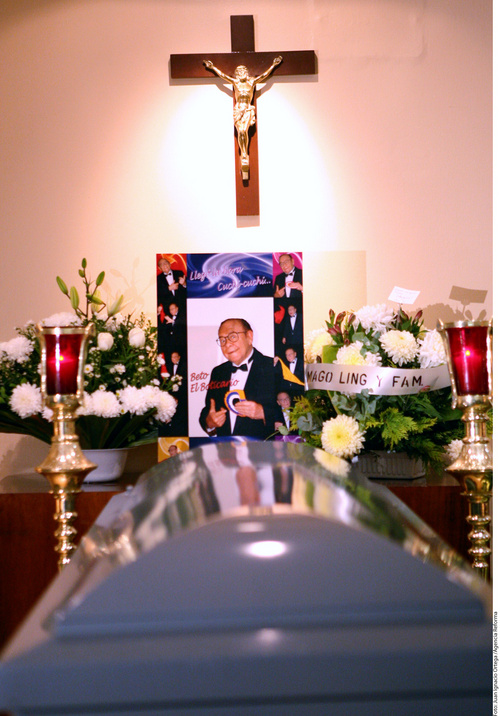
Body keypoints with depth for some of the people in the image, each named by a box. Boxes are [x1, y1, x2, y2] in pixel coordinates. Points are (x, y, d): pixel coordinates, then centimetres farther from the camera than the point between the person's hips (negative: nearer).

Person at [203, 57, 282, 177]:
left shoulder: (252, 82, 13)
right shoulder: (235, 82, 14)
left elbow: (264, 75, 18)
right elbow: (222, 75, 20)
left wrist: (273, 65, 22)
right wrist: (213, 67, 25)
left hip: (248, 110, -1)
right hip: (238, 110, 1)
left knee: (244, 130, -22)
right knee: (240, 131, -19)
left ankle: (244, 157, -21)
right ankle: (244, 156, -19)